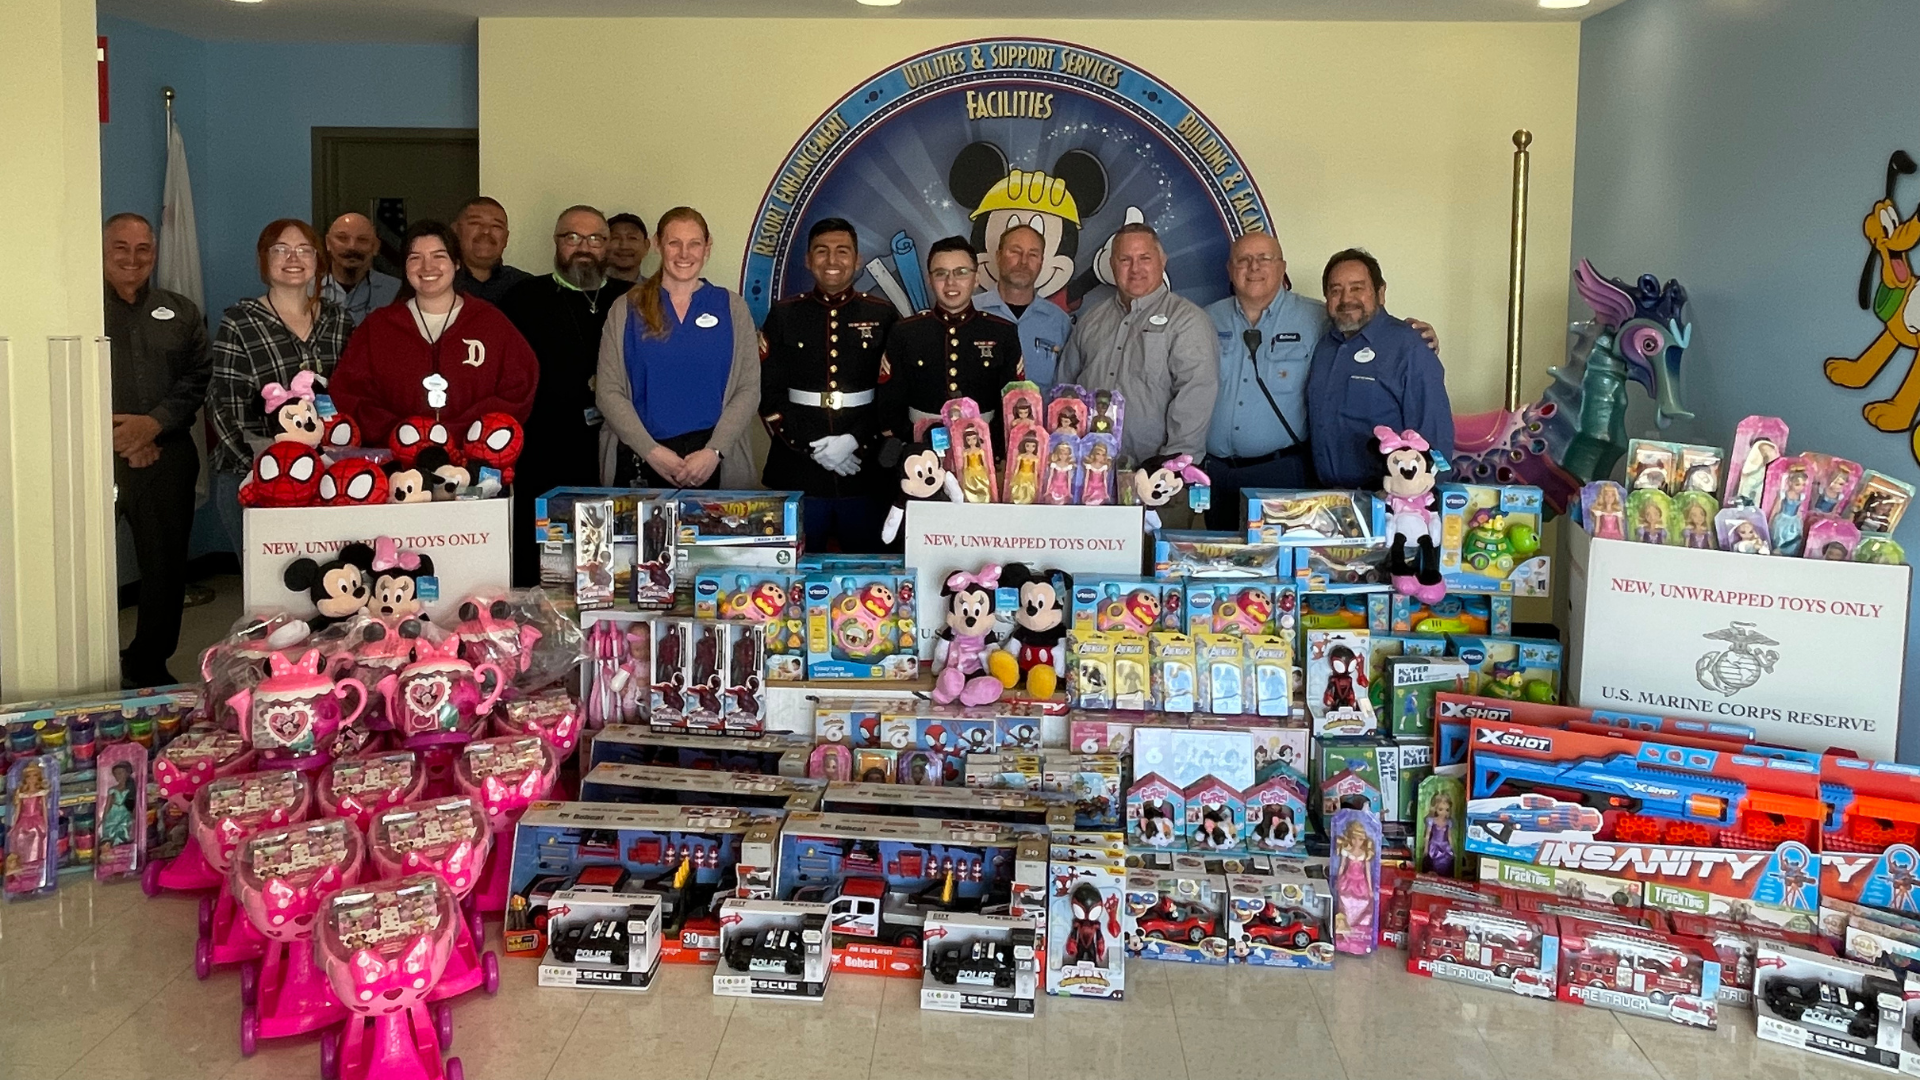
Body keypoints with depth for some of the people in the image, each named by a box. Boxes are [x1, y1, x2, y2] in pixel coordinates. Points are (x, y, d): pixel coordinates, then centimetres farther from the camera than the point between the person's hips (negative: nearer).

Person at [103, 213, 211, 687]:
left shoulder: (181, 314, 15)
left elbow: (197, 379, 5)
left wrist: (154, 423, -10)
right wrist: (114, 435, -11)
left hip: (166, 457, 3)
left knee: (166, 565, 6)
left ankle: (149, 664, 20)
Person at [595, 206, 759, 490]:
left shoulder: (732, 307, 8)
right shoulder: (626, 310, 7)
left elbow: (748, 389, 2)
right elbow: (608, 390, 1)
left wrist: (715, 452, -11)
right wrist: (652, 451, -10)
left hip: (713, 464, 0)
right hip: (640, 462, 0)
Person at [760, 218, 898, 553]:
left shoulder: (882, 316, 5)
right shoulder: (783, 316, 6)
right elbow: (769, 394, 1)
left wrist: (858, 442, -13)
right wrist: (811, 446, -10)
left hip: (865, 470, 0)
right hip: (797, 472, 0)